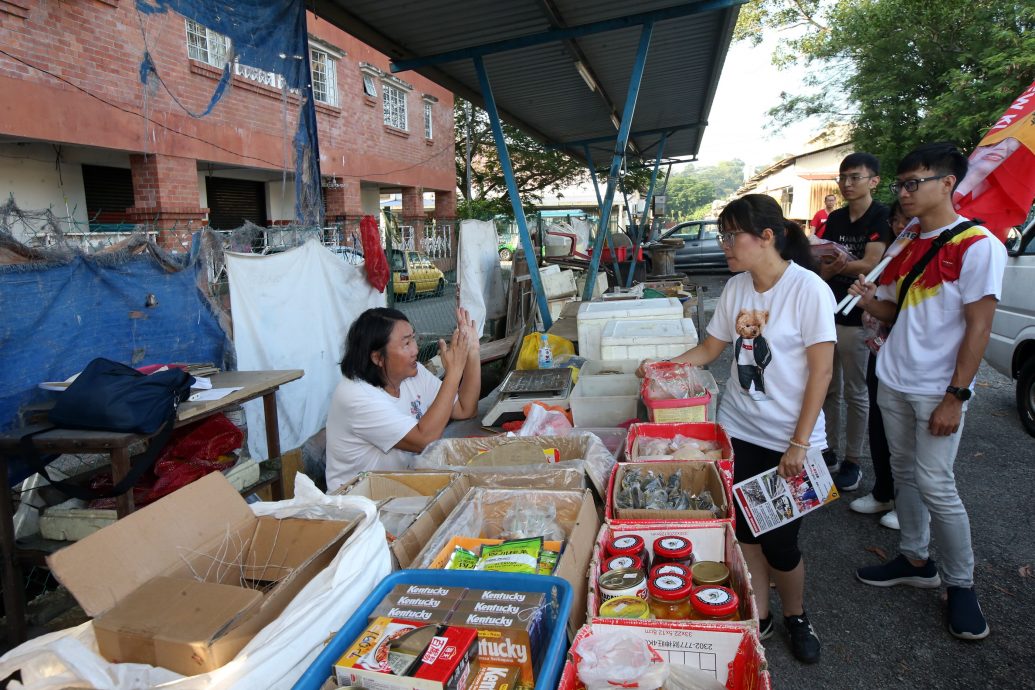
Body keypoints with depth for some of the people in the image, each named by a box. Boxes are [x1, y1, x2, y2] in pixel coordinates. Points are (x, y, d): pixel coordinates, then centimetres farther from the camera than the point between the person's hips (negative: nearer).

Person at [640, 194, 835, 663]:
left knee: (780, 542, 3)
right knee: (745, 531, 9)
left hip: (789, 438, -4)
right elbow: (710, 348, 11)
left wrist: (799, 443, -14)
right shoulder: (736, 287, 2)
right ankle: (758, 618, 31)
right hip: (739, 429, 5)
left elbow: (821, 370, -13)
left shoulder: (809, 289, -15)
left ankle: (796, 616, 33)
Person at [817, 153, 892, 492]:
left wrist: (836, 266, -29)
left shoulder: (882, 217, -7)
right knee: (828, 388, 13)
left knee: (855, 393, 3)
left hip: (857, 318, -6)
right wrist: (827, 268, -17)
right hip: (827, 313, 6)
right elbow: (821, 263, 5)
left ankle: (852, 462, 14)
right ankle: (828, 450, 26)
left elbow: (870, 264, -16)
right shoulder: (835, 219, 11)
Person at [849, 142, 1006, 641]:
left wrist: (955, 397, -17)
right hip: (893, 380, 7)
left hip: (937, 391, -7)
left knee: (935, 486, -4)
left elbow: (979, 327, -14)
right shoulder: (907, 246, 9)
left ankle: (961, 584, 16)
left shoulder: (977, 245, -12)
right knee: (905, 472, 14)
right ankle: (916, 561, 30)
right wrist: (868, 300, -8)